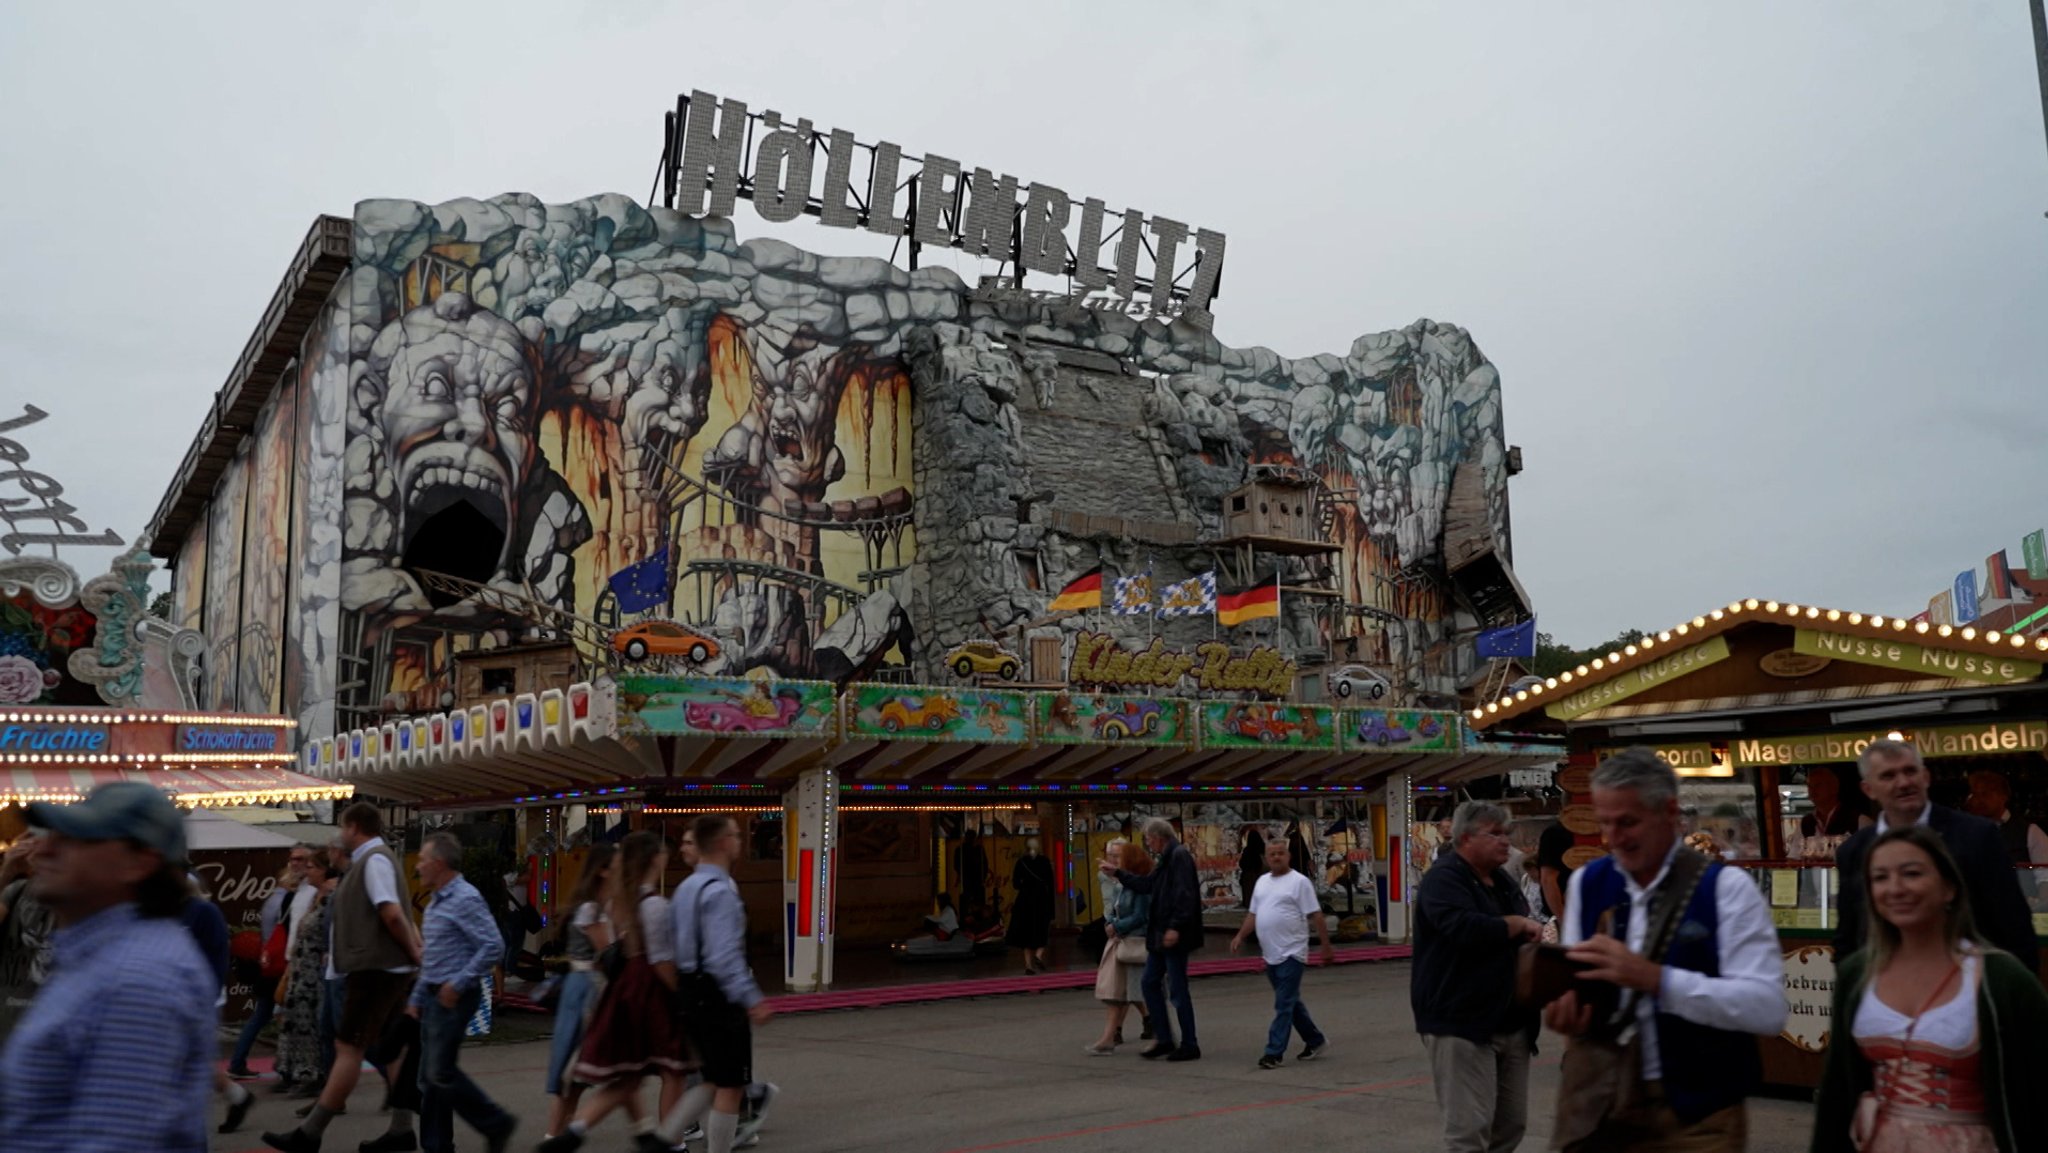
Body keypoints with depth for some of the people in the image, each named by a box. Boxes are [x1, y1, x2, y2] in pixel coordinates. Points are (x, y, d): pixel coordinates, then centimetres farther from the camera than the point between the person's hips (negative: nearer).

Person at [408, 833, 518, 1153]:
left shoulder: (466, 899, -14)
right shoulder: (436, 903, 16)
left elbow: (493, 946, -22)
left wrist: (459, 983, -21)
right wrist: (416, 999, 20)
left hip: (454, 998, -10)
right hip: (434, 998, 10)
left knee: (441, 1073, -9)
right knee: (430, 1077, 9)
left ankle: (496, 1124, 4)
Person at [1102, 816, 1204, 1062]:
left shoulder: (1180, 856, -15)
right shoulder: (1166, 859, 16)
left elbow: (1184, 895, -23)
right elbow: (1147, 884, 27)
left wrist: (1175, 927, -26)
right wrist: (1117, 873, 32)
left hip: (1174, 936, -10)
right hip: (1160, 935, 10)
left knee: (1178, 989, -3)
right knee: (1150, 982, 12)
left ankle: (1190, 1045, 7)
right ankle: (1164, 1039, 19)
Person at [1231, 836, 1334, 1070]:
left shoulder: (1299, 882, -8)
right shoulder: (1262, 882, 13)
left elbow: (1316, 916, -9)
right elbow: (1253, 914, 18)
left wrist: (1326, 947, -11)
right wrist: (1240, 936, 6)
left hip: (1291, 954, -7)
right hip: (1271, 955, 7)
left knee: (1284, 1005, -7)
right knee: (1291, 1002, 16)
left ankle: (1274, 1052, -5)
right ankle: (1314, 1040, 30)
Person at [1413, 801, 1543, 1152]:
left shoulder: (1504, 883, 17)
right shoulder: (1443, 880, -10)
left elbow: (1526, 939, 25)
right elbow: (1465, 928, -28)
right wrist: (1518, 924, -13)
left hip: (1512, 1024, 8)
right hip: (1461, 1025, -8)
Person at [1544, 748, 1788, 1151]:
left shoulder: (1726, 887, -9)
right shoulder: (1586, 884, 4)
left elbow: (1767, 1007, -18)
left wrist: (1653, 977, -27)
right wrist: (1568, 1009, -14)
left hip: (1695, 1114, -3)